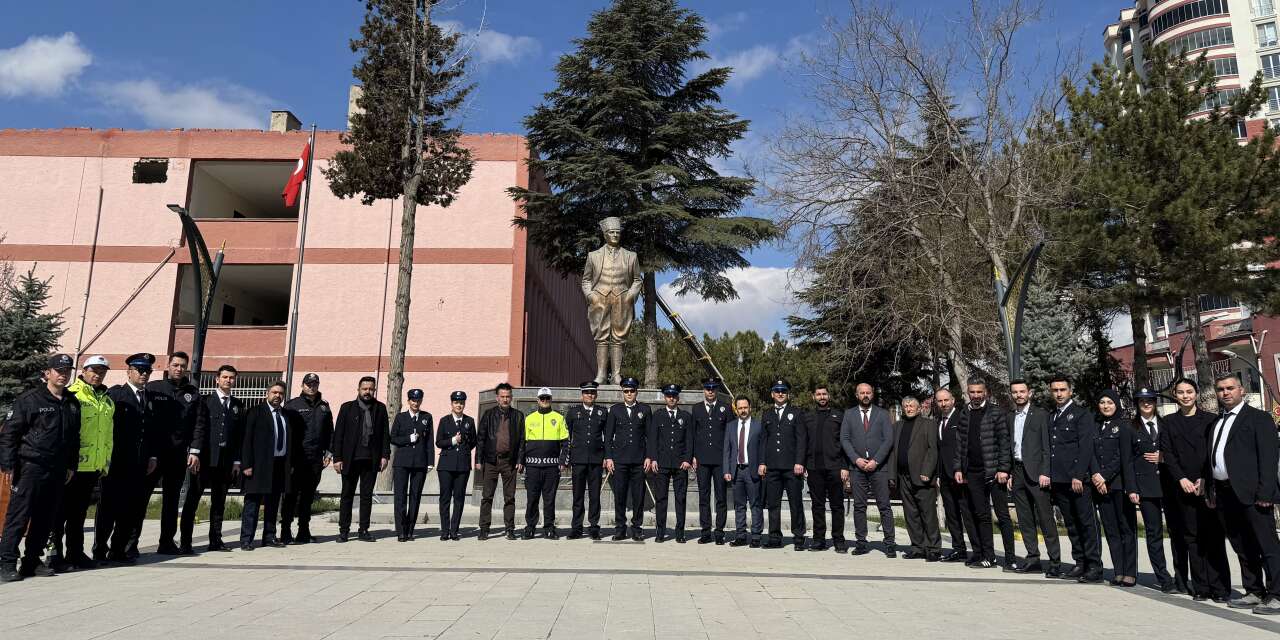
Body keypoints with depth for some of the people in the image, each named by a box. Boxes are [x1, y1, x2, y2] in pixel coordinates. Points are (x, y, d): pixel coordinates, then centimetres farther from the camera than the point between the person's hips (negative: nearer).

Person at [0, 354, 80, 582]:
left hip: (57, 470, 6)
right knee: (18, 516, -4)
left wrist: (71, 465, 16)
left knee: (45, 518, 9)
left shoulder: (72, 403, 13)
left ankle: (32, 561, 18)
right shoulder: (29, 399, -5)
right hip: (30, 467, -5)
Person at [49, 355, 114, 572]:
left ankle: (75, 553, 22)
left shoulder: (107, 401, 15)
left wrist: (106, 461, 17)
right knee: (61, 511, 2)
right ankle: (56, 553, 10)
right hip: (72, 465, -7)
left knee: (79, 512, 15)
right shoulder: (71, 394, -7)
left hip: (94, 466, 7)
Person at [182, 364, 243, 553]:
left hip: (226, 460, 4)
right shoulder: (205, 400, 3)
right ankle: (185, 542, 2)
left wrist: (237, 461, 6)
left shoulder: (238, 405, 13)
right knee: (192, 499, -2)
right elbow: (199, 427, -9)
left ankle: (215, 541, 17)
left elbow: (240, 435, 11)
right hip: (205, 458, -4)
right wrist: (194, 452, -19)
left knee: (219, 502, 10)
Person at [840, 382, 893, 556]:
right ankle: (861, 542, 9)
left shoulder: (882, 414, 8)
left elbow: (889, 439, 0)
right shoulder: (849, 414, 11)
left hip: (878, 466, -1)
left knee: (884, 506, -3)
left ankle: (889, 543, 2)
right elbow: (844, 439, 5)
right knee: (859, 506, 3)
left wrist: (875, 460, -9)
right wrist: (856, 459, -8)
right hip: (857, 467, 1)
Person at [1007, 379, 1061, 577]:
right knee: (1025, 519, 9)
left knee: (1046, 519, -6)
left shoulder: (1040, 415, -2)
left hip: (1036, 472, -6)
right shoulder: (1010, 417, 15)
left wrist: (1045, 473, -13)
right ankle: (1032, 557, 16)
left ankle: (1055, 562, -2)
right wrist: (1009, 473, 10)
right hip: (1017, 472, 6)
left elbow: (1047, 446, -6)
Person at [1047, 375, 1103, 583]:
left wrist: (1078, 476, -16)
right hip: (1058, 480, 7)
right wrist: (1049, 475, 9)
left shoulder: (1082, 415, -2)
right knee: (1071, 524, 11)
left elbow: (1086, 448, -10)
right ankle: (1080, 563, 17)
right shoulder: (1051, 417, 18)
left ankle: (1094, 567, 2)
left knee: (1087, 523, -3)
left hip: (1078, 480, -6)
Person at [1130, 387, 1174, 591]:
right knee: (1154, 532, 0)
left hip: (1168, 482, 1)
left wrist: (1163, 458, -6)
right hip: (1146, 485, -1)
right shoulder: (1131, 428, 6)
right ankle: (1163, 577, 4)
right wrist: (1132, 488, -4)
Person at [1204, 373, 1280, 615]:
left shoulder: (1259, 418, -1)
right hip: (1224, 494, 7)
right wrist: (1210, 491, 13)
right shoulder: (1215, 423, 19)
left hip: (1251, 493, -7)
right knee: (1242, 548, 13)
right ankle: (1254, 592, 21)